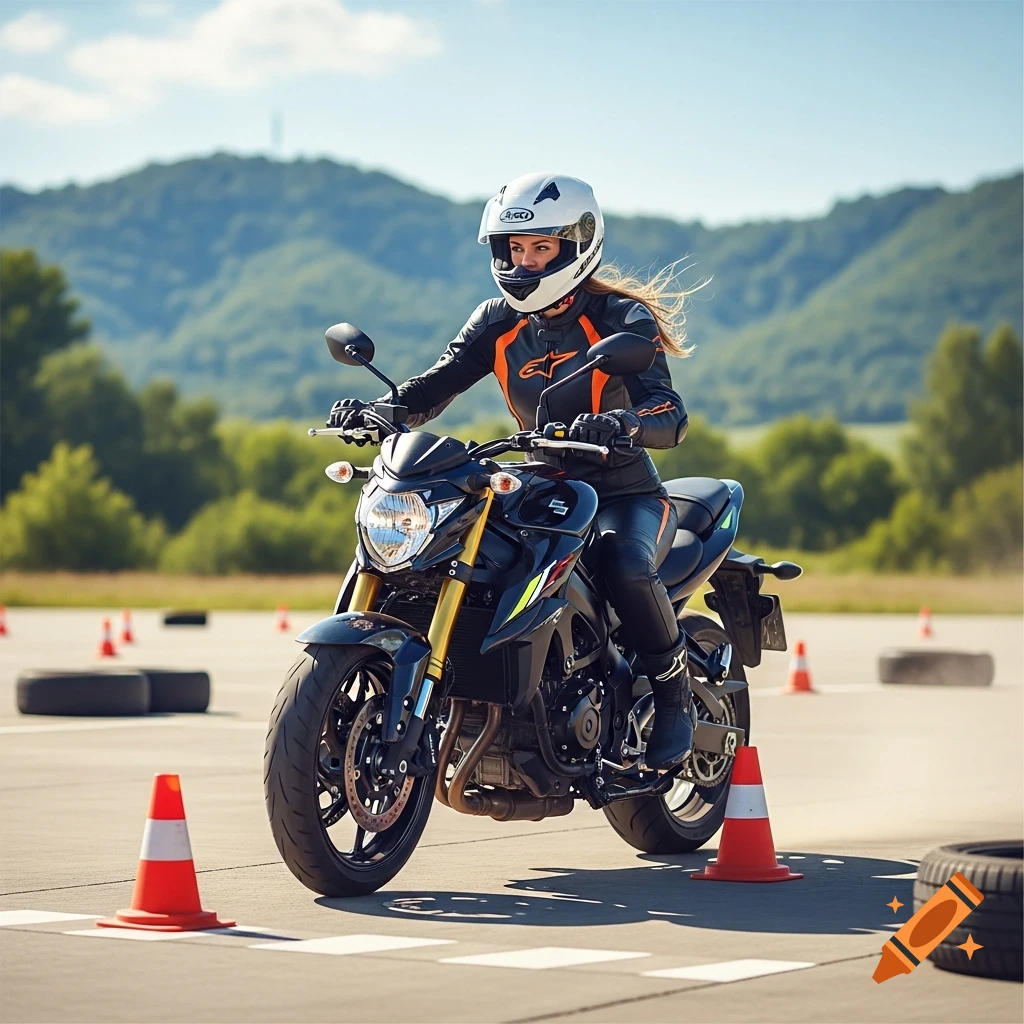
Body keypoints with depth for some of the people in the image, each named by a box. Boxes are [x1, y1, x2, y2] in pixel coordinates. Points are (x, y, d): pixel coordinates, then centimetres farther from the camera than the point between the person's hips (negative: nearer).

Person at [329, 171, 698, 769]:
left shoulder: (621, 320, -11)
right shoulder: (500, 323, 5)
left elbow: (671, 417, -24)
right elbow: (438, 384, -5)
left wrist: (621, 424, -47)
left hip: (625, 494, -5)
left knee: (626, 568, -37)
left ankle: (676, 699, -13)